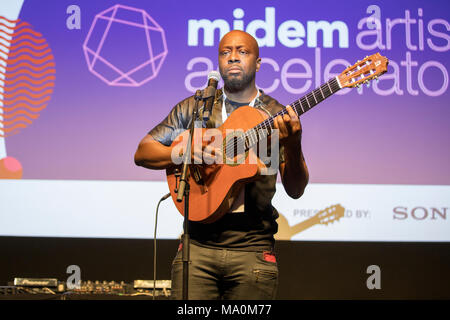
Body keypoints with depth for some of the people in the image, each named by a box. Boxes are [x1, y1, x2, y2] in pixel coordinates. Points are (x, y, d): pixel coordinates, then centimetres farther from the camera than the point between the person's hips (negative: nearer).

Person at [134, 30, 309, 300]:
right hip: (198, 245, 1)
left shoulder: (277, 117, 5)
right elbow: (142, 153, 7)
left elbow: (295, 190, -2)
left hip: (253, 248, 0)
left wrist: (292, 145, -20)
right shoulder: (194, 107, 9)